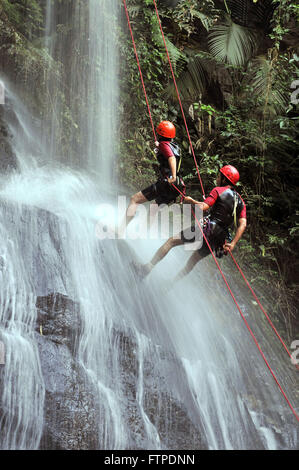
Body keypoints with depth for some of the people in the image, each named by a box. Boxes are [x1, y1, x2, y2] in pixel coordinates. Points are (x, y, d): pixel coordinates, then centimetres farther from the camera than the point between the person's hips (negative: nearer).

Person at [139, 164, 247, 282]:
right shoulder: (240, 202, 14)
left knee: (171, 241, 4)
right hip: (218, 240, 6)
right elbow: (242, 225, 2)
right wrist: (232, 244, -2)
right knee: (193, 261, 22)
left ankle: (149, 266, 0)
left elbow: (204, 207, -15)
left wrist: (191, 201, 2)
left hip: (206, 229, -6)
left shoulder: (218, 191, -3)